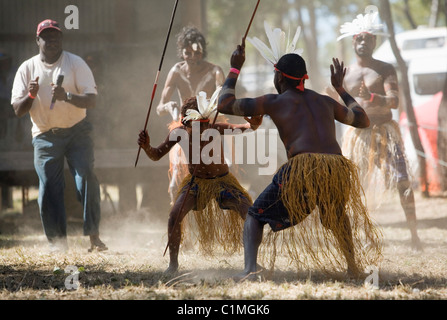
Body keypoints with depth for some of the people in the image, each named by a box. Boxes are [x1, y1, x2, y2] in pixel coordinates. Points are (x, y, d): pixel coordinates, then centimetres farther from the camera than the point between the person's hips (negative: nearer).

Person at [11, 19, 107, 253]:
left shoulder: (75, 63, -1)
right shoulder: (27, 69, 3)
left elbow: (91, 100, -10)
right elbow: (18, 110, 1)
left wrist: (67, 96, -28)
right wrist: (31, 95, -20)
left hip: (76, 131, -1)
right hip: (45, 137, 1)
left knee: (86, 178, -16)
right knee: (48, 190, -4)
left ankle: (94, 236, -15)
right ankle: (57, 243, 3)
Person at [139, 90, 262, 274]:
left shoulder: (216, 129, -26)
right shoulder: (179, 133, -18)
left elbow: (244, 128, -36)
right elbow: (157, 156, -10)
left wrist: (253, 125, -59)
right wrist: (146, 147, -32)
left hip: (222, 181, -1)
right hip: (196, 182, 1)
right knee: (174, 216, -20)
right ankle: (173, 264, -6)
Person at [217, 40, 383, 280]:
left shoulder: (274, 102, 16)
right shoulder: (325, 101, 27)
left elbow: (224, 105, 21)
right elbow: (363, 120, 41)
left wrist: (234, 70, 35)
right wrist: (340, 88, 51)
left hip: (303, 168, -4)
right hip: (337, 168, 4)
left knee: (255, 217, 9)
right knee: (336, 216, 37)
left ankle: (250, 267, -15)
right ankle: (354, 266, 31)